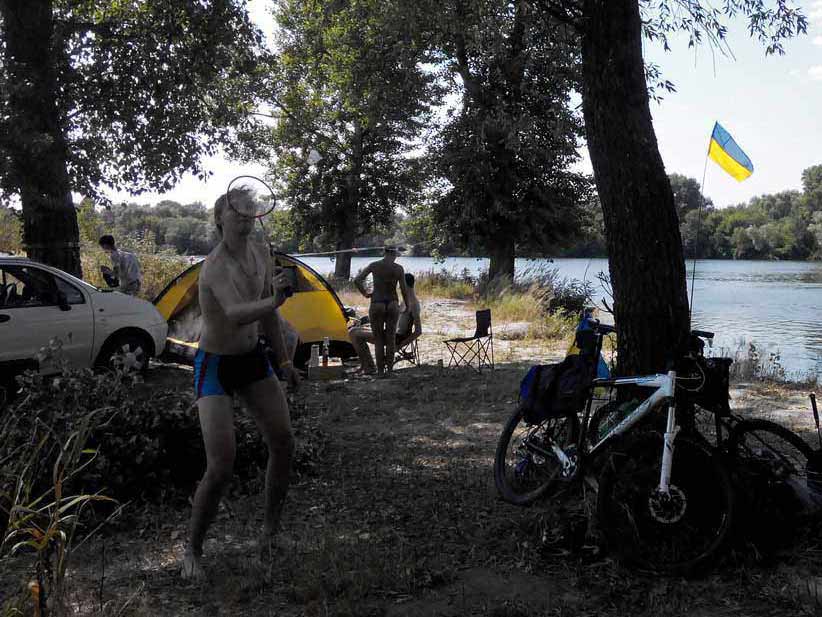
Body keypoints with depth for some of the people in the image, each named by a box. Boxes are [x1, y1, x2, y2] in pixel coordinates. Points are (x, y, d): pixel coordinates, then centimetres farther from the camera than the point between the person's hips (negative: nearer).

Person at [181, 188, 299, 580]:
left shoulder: (261, 255, -3)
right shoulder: (216, 266, -28)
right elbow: (235, 314, -47)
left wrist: (283, 360, 15)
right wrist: (273, 300, -66)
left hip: (253, 359, 7)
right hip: (215, 367, -7)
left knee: (283, 445, 6)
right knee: (221, 468, -13)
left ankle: (271, 530, 28)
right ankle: (192, 552, 12)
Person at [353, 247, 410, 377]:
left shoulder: (373, 265, -1)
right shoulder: (398, 268, -3)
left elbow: (357, 280, -3)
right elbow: (404, 289, -1)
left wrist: (365, 293, 10)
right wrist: (407, 305, 13)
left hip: (376, 304, 0)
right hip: (392, 304, 0)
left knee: (378, 339, 9)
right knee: (391, 338, 13)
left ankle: (380, 371, 7)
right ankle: (390, 369, 13)